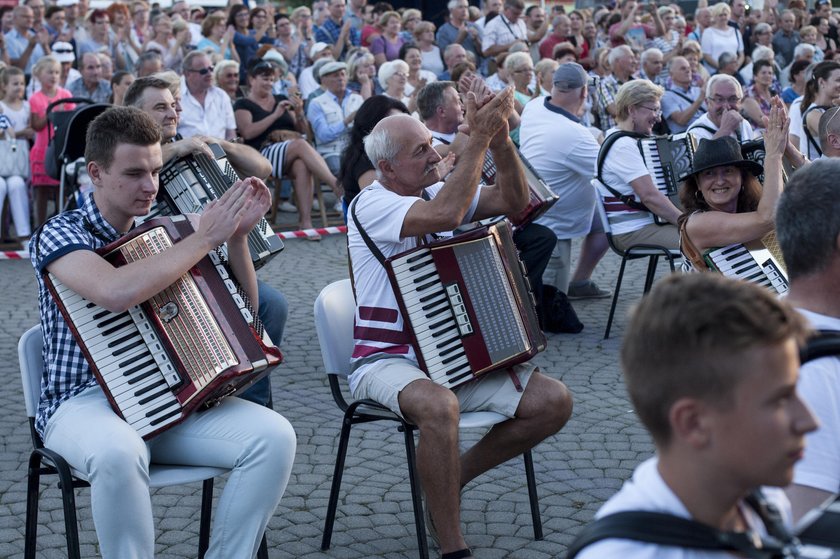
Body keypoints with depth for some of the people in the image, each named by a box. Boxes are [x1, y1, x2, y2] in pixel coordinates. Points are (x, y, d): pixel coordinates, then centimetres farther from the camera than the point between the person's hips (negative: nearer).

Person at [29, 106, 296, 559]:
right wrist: (205, 237, -22)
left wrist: (237, 233, -4)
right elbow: (116, 291, -30)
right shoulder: (62, 233, -7)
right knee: (119, 453, -40)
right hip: (83, 401, -5)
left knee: (274, 436, -20)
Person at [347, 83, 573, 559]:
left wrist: (501, 138, -17)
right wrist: (479, 139, -25)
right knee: (440, 406, -40)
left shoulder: (438, 190, 9)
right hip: (387, 361, -7)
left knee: (554, 402, -8)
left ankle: (450, 479, 9)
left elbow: (515, 200, -2)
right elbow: (447, 214, -30)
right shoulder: (371, 205, -13)